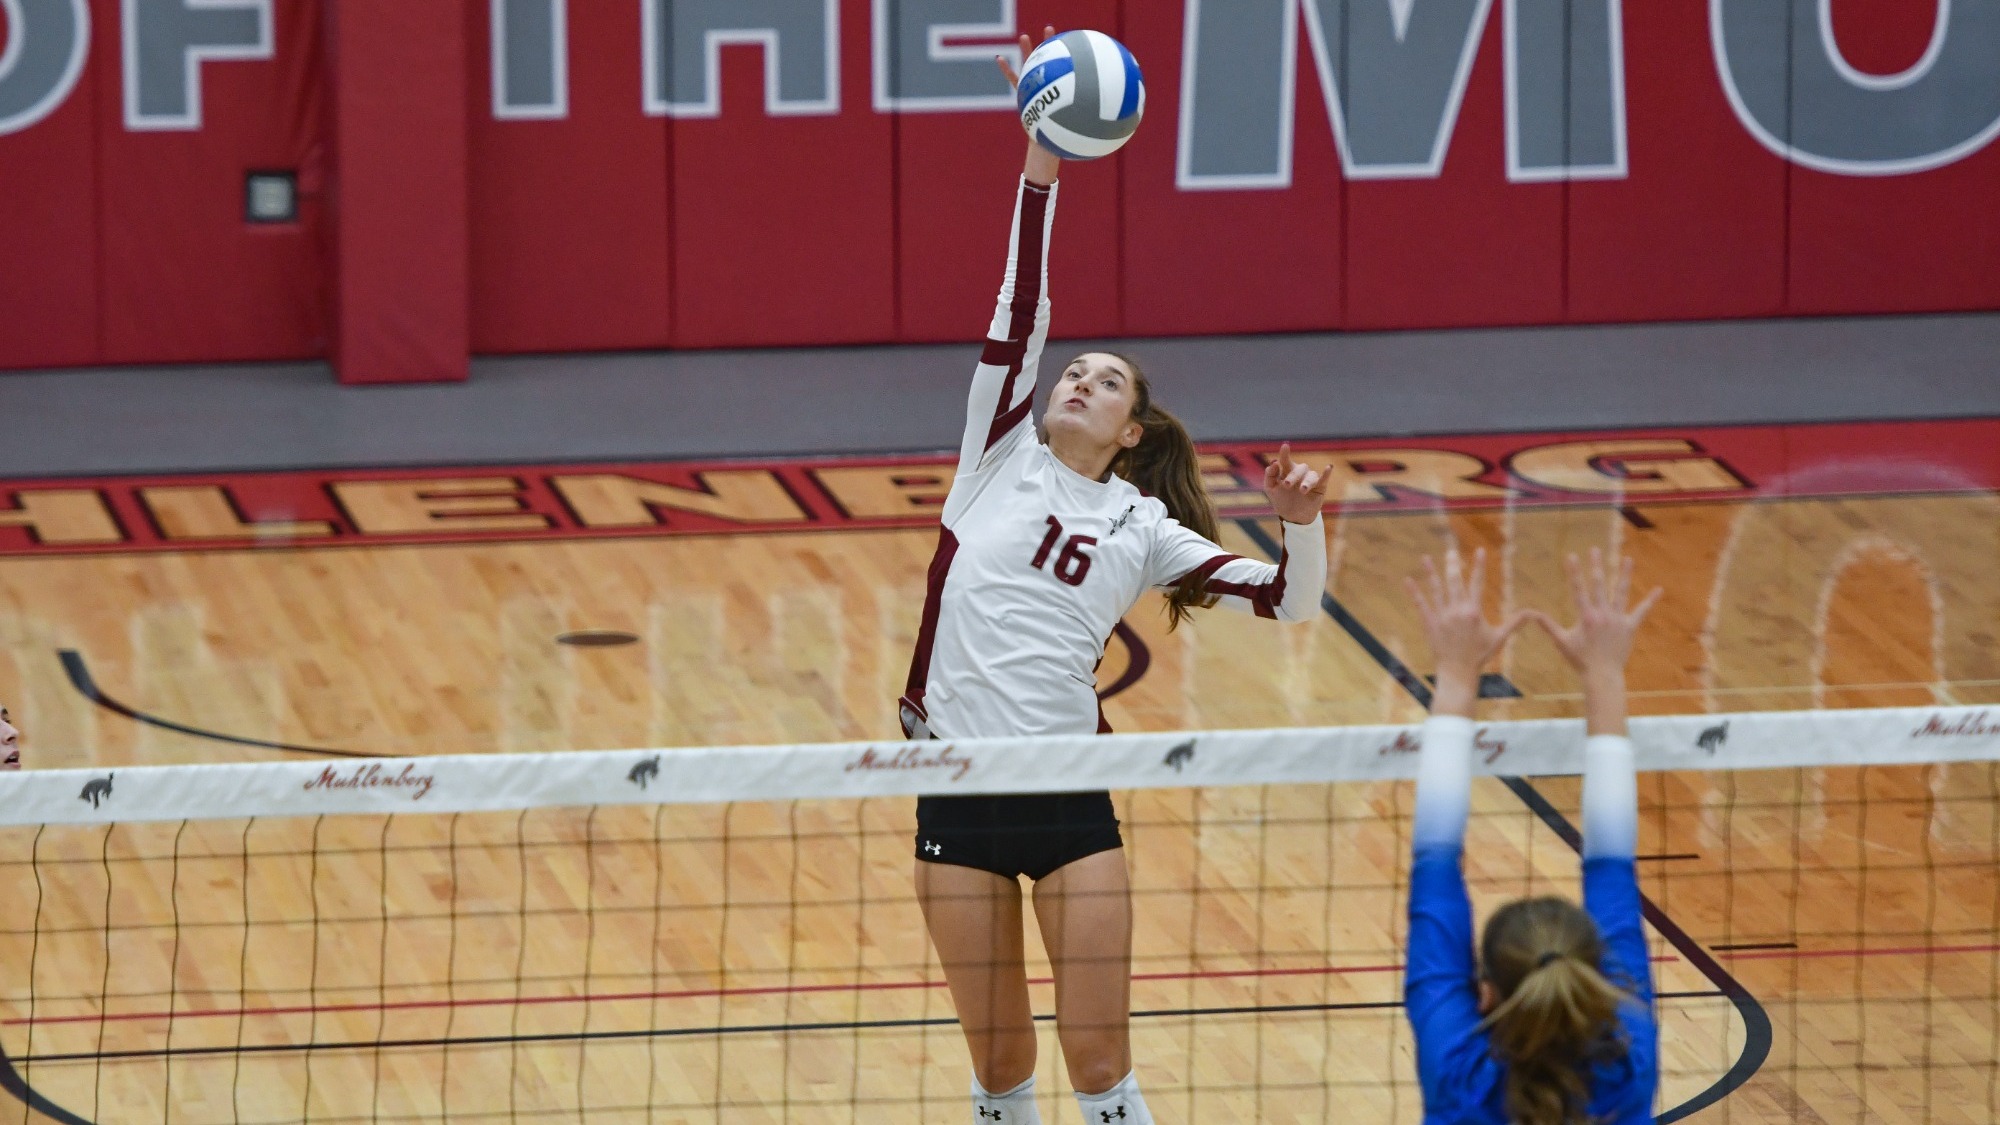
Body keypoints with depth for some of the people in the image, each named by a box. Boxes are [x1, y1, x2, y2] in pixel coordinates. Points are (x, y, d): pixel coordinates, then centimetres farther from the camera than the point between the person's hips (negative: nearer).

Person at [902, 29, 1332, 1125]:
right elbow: (1018, 315, -2)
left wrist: (1301, 523, -15)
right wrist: (1041, 167, -10)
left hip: (1070, 796, 0)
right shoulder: (1001, 458, 7)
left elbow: (1286, 599, 6)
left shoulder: (1141, 527, 7)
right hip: (958, 787, 0)